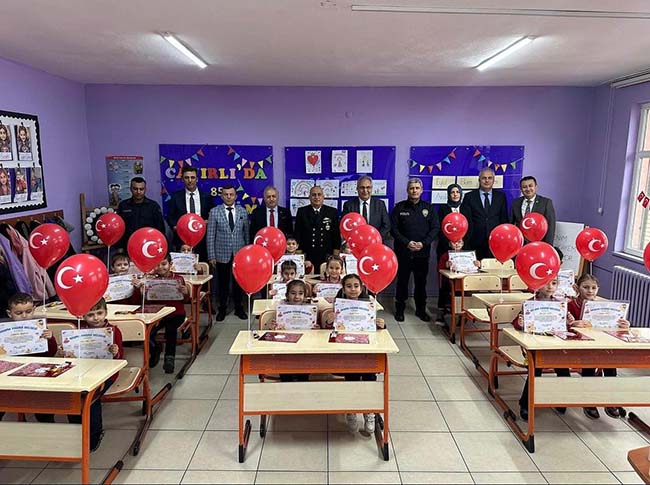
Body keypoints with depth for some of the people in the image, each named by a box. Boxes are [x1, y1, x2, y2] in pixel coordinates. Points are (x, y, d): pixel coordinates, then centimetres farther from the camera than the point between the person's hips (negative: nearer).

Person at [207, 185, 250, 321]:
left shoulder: (243, 211, 4)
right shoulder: (214, 212, -2)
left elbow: (246, 233, 6)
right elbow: (210, 236, -3)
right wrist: (211, 256, -5)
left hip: (239, 254, 1)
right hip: (222, 254, -1)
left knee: (239, 282, 10)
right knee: (223, 283, 9)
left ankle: (239, 308, 25)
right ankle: (222, 309, 25)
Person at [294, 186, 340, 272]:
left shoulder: (332, 212, 5)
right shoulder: (302, 212, 5)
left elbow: (336, 235, 5)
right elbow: (297, 234, 5)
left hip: (326, 257, 0)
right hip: (307, 257, 0)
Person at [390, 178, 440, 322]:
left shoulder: (428, 207, 7)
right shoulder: (399, 207, 3)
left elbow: (435, 228, 3)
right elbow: (393, 228, -2)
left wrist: (423, 243, -11)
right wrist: (406, 243, -13)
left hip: (422, 252, 1)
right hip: (403, 252, -1)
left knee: (421, 282, 8)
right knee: (402, 281, 6)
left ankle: (421, 309, 21)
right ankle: (399, 309, 17)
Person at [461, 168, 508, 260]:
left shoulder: (501, 196, 12)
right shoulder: (469, 197, 6)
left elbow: (504, 219, 12)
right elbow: (466, 220, 2)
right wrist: (467, 241, -5)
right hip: (476, 243, -1)